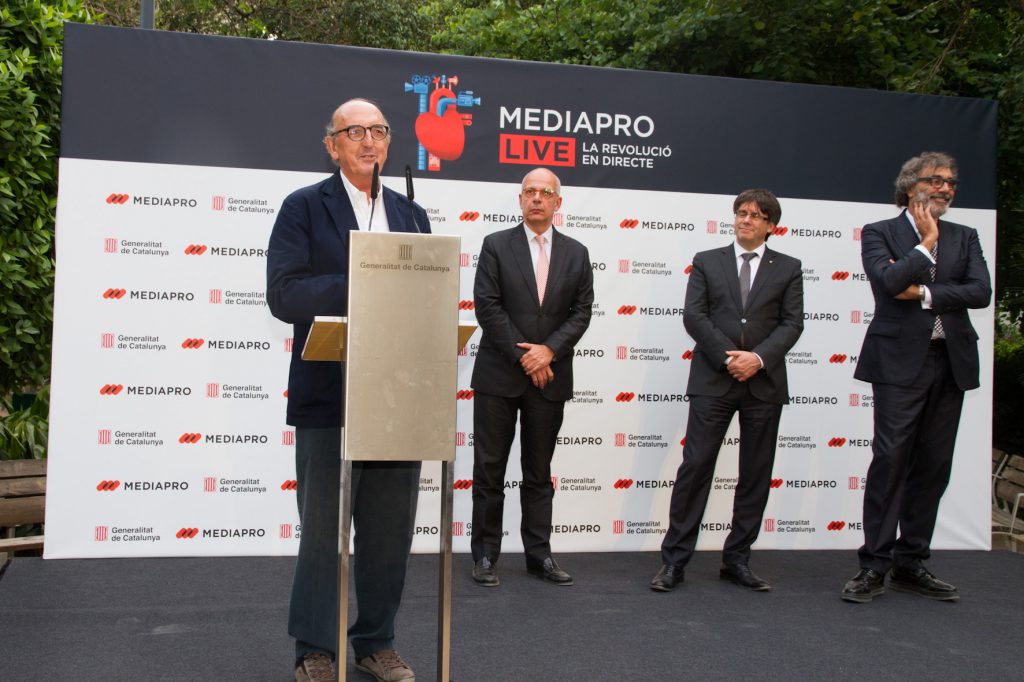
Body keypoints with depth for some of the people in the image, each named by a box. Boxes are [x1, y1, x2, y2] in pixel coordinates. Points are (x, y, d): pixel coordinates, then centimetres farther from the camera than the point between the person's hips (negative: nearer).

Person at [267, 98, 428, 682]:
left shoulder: (413, 215, 16)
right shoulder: (303, 208, 2)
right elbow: (285, 295, -10)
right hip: (328, 396, -4)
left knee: (391, 529, 11)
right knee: (323, 529, 6)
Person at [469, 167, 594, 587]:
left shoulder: (576, 253, 9)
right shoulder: (496, 246, 1)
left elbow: (581, 312, 4)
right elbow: (487, 305, -7)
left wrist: (549, 350, -11)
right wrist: (522, 355, -11)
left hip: (549, 376, 2)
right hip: (498, 375, -2)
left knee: (539, 472, 10)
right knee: (489, 469, 3)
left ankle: (538, 554, 18)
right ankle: (485, 555, 14)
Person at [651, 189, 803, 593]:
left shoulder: (788, 269, 10)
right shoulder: (707, 262, 9)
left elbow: (792, 323, 1)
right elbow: (693, 315, -1)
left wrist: (758, 357, -15)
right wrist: (728, 357, -13)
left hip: (764, 383, 2)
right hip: (713, 381, -2)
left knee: (756, 476, 7)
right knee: (695, 468, -4)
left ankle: (737, 560, 18)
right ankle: (674, 560, 2)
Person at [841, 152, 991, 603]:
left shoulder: (964, 238, 15)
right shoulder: (880, 233, 3)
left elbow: (981, 292, 0)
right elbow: (889, 281, -16)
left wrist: (924, 293, -9)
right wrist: (926, 243, -5)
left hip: (950, 362, 5)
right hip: (901, 360, -5)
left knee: (933, 465, 7)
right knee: (890, 461, -6)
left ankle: (910, 565, 17)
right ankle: (874, 567, 0)